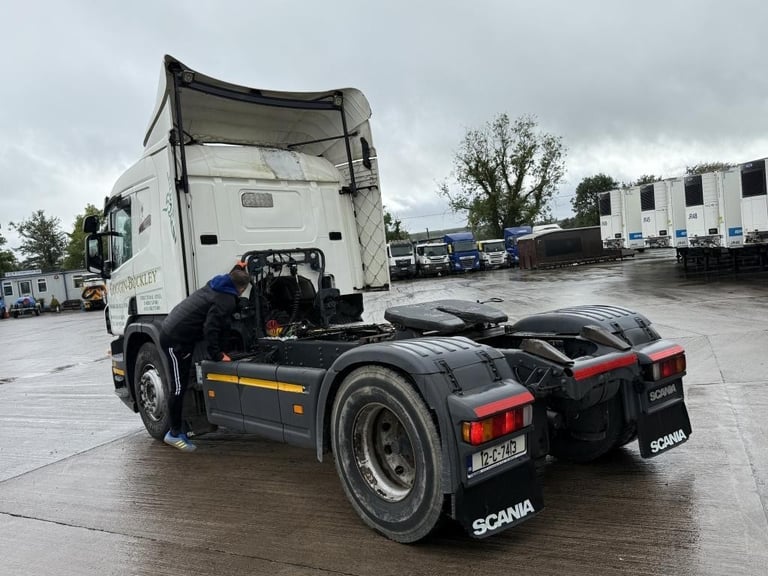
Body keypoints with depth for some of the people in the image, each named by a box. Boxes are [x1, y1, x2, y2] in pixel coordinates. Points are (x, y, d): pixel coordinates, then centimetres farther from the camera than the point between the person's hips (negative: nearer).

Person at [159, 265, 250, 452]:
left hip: (172, 330, 10)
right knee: (179, 386, -2)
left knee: (180, 385, 15)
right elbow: (211, 328, -22)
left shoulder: (216, 286, 10)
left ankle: (176, 430, 24)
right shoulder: (227, 301, -17)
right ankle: (175, 433, 8)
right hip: (176, 339, -10)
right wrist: (217, 355, -15)